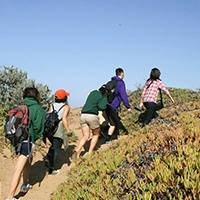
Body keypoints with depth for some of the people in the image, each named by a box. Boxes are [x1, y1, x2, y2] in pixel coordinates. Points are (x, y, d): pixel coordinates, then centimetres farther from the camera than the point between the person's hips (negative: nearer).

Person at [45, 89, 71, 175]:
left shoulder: (52, 106, 12)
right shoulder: (66, 107, -2)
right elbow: (64, 118, -16)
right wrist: (68, 130, -15)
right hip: (59, 130, -5)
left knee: (54, 146, 26)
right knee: (56, 149, 4)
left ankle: (48, 159, 7)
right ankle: (52, 169, 5)